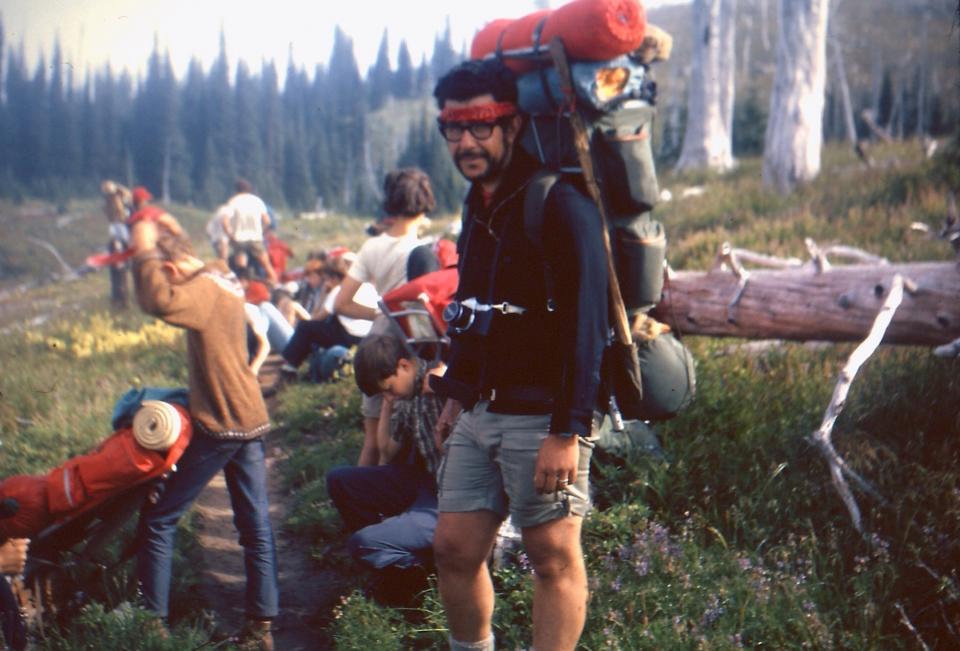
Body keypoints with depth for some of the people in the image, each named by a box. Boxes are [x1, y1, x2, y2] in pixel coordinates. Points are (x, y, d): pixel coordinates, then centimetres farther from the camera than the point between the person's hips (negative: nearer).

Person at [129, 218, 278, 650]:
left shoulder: (205, 289, -17)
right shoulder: (221, 278, 12)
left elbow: (159, 300, -35)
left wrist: (144, 251, -24)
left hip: (220, 426, -9)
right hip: (250, 420, 9)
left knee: (159, 520, 4)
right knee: (256, 526, 9)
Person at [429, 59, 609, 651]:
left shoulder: (559, 205, -14)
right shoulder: (479, 204, 14)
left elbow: (585, 324, -19)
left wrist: (568, 431, -23)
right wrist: (459, 394, 22)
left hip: (541, 418, -8)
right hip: (480, 414, 8)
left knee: (555, 558, 1)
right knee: (455, 549, 10)